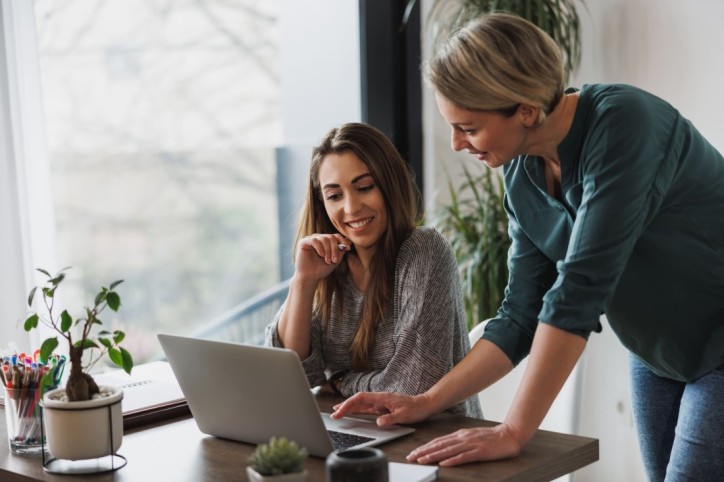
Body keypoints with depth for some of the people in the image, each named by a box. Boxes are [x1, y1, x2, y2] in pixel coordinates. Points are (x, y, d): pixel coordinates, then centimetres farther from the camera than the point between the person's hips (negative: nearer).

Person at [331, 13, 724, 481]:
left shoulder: (620, 125, -26)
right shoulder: (523, 176, -4)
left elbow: (579, 290, -30)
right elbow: (521, 318, 2)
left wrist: (513, 433, -29)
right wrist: (426, 403, -4)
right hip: (657, 360, 7)